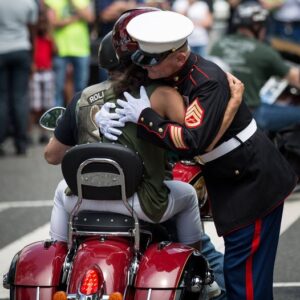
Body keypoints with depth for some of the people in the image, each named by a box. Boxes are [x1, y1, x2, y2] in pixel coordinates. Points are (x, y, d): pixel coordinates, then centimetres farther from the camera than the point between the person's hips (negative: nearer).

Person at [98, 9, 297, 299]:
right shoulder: (166, 77, 3)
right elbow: (118, 96, 12)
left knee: (243, 272, -12)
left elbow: (192, 142, -33)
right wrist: (104, 115, -10)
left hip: (254, 185, -10)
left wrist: (144, 116, -26)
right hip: (231, 183, 10)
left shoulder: (208, 81, -24)